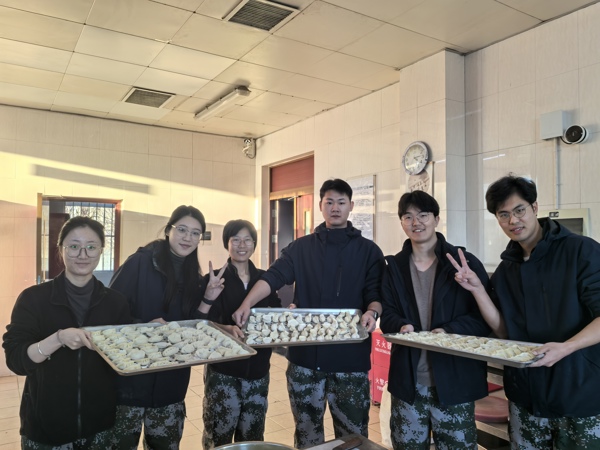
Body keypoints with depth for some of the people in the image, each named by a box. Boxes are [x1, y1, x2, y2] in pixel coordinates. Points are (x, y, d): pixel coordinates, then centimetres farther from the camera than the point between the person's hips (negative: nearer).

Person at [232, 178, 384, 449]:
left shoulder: (368, 250, 6)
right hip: (305, 355, 1)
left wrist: (372, 311, -23)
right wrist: (247, 304, -24)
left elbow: (376, 292, 0)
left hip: (350, 356, -1)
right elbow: (273, 277, -7)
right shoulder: (300, 248, 6)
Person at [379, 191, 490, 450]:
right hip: (407, 381, 3)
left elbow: (485, 317, -5)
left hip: (454, 381, -3)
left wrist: (449, 331, -21)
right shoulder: (395, 266, 8)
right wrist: (401, 326, -18)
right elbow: (387, 315, 5)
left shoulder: (465, 262, -3)